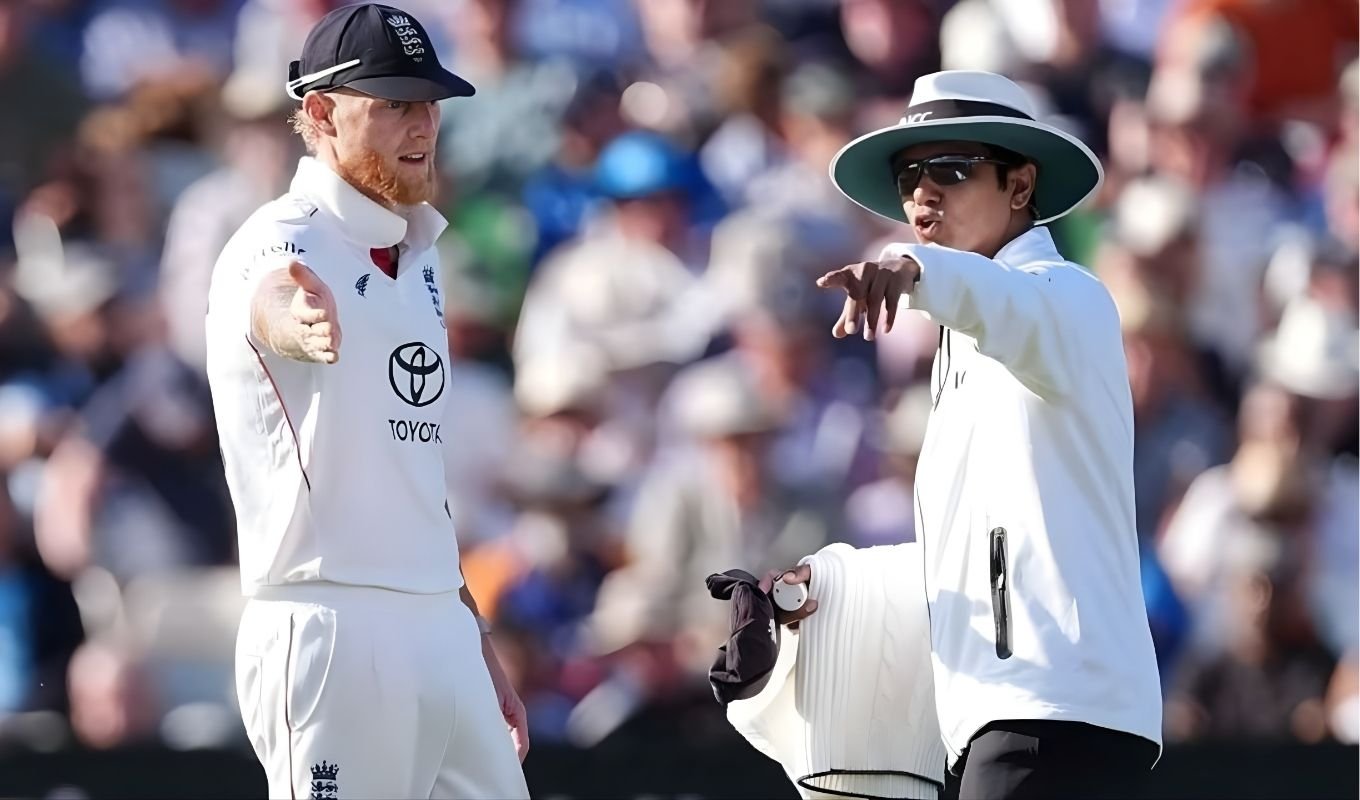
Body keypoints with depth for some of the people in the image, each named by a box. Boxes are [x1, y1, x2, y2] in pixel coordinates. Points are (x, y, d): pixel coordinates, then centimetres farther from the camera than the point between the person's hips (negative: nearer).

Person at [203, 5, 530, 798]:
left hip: (441, 630, 8)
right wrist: (301, 321, -59)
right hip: (332, 633, -8)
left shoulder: (417, 256, 18)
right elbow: (273, 305, -35)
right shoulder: (285, 242, -9)